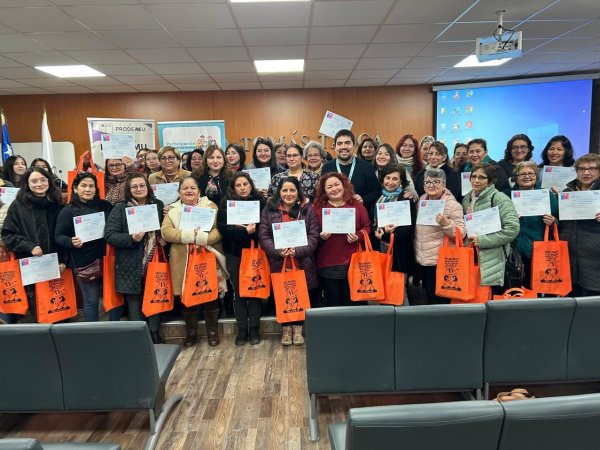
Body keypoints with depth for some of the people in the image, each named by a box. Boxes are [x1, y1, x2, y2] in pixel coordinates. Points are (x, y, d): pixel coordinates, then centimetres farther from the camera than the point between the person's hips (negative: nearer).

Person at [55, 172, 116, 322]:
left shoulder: (105, 206, 7)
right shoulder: (68, 211, 0)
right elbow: (58, 237, -2)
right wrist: (71, 242, -22)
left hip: (106, 259, 3)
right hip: (84, 263, -3)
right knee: (91, 300, 7)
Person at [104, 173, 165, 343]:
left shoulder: (158, 205, 7)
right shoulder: (119, 208, -3)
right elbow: (109, 235, -9)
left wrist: (164, 238, -3)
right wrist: (131, 239, -23)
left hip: (154, 263, 3)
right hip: (131, 266, -2)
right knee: (134, 303, 8)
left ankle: (155, 335, 28)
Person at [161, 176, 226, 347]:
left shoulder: (210, 206, 5)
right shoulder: (172, 210, 10)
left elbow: (219, 230, -6)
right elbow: (166, 231, -5)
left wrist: (201, 238, -21)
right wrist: (188, 235, -18)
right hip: (183, 262, 2)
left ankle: (213, 332, 23)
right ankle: (191, 334, 26)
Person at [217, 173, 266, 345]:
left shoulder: (260, 201, 0)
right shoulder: (226, 203, 1)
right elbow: (222, 227, -9)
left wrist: (251, 230, -19)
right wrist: (244, 231, -19)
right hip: (234, 253, 1)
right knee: (238, 292, 8)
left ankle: (254, 329, 18)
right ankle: (242, 330, 19)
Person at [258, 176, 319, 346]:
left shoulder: (308, 209, 2)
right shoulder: (269, 210, 3)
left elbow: (313, 236, -3)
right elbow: (263, 235, -2)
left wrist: (298, 251, -17)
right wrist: (278, 251, -17)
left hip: (302, 262, 0)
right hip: (278, 262, 1)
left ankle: (298, 328, 24)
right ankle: (286, 328, 25)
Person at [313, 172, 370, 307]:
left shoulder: (356, 205, 5)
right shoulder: (318, 207, 2)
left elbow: (367, 227, 6)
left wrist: (357, 237, -13)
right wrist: (320, 236, -17)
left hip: (352, 263, 1)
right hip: (328, 264, 0)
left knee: (351, 304, 12)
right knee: (333, 304, 11)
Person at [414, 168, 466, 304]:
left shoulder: (452, 205, -10)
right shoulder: (421, 201, 8)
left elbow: (461, 234, -17)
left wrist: (446, 223, -31)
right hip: (423, 261, 6)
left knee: (442, 300, 4)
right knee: (430, 298, 18)